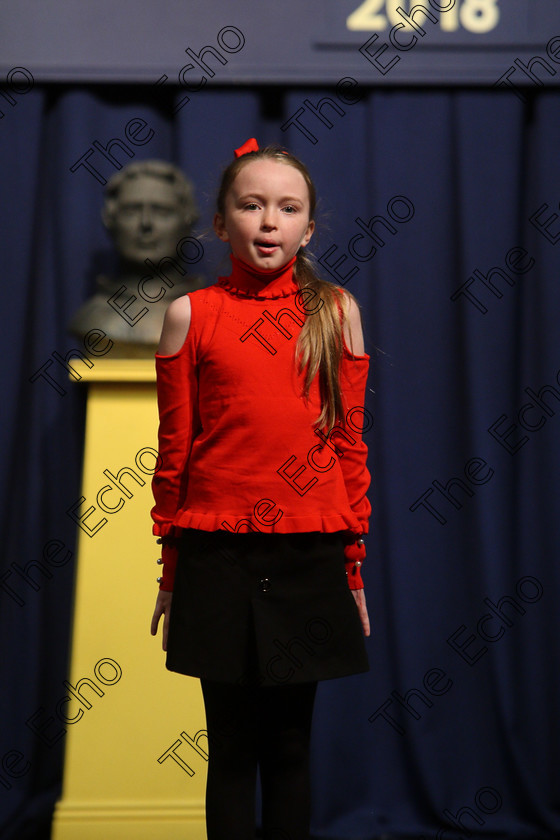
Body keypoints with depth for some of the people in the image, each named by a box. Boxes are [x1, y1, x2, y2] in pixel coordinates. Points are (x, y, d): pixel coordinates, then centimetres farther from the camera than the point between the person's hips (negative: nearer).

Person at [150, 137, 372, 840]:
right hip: (217, 555, -1)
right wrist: (170, 570, 6)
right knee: (230, 744, 7)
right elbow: (173, 449, 4)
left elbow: (350, 443, 5)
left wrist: (355, 567, 5)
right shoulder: (190, 314, 1)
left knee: (289, 743, 10)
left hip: (310, 554, 1)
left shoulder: (336, 310, 4)